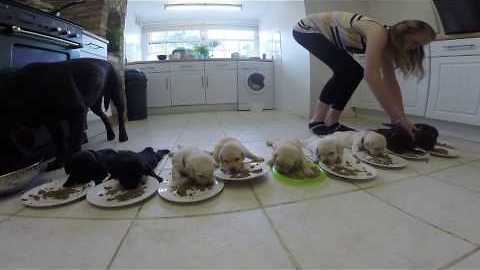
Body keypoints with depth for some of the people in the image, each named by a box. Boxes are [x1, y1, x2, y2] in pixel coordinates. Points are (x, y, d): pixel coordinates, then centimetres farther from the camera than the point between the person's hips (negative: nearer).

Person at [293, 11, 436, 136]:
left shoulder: (385, 42, 0)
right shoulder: (378, 33, -27)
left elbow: (391, 82, -1)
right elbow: (372, 76, -40)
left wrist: (401, 116, -8)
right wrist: (397, 117, -38)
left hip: (322, 34, 9)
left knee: (352, 72, 3)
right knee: (347, 69, -21)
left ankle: (330, 122, 2)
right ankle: (318, 121, -16)